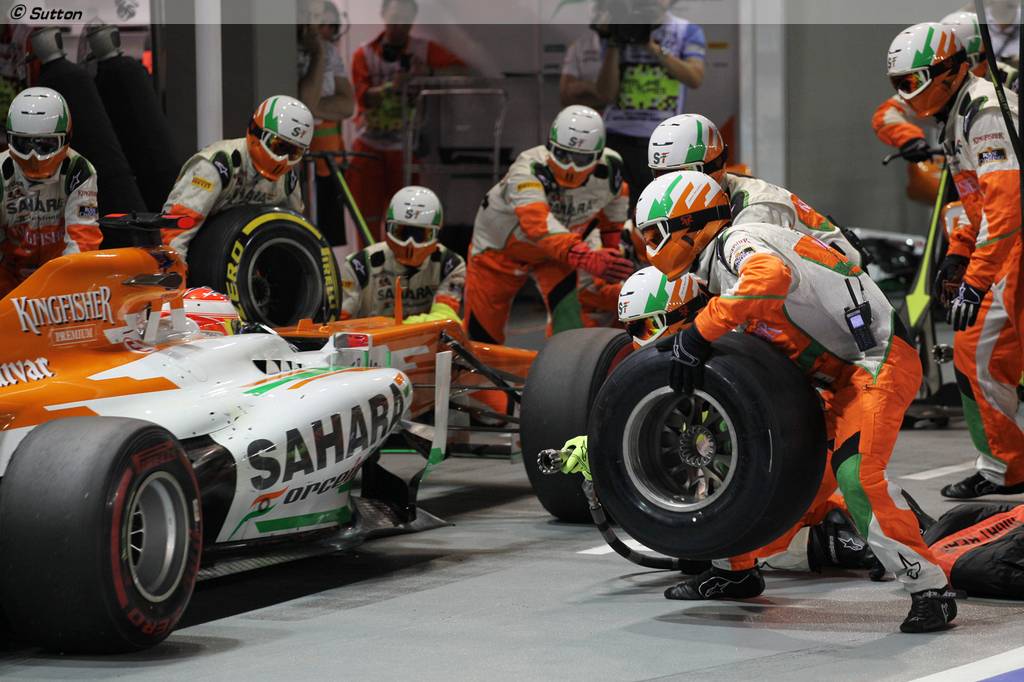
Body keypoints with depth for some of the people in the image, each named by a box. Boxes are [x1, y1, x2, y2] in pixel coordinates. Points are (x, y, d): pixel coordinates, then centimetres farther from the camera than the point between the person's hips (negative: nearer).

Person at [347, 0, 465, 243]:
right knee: (368, 214, 3)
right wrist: (391, 86, -30)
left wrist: (429, 71, -24)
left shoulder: (423, 50, 2)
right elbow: (364, 97, -12)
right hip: (369, 146, 0)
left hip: (405, 147, 0)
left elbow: (460, 68, -8)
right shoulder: (364, 55, 2)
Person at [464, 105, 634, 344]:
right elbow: (539, 225, -59)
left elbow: (617, 196, 4)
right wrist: (586, 258, -73)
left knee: (568, 314, -23)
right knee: (481, 335, 4)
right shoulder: (528, 170, -41)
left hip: (558, 250, 3)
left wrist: (612, 245, 3)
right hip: (500, 247, -3)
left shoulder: (608, 169, -23)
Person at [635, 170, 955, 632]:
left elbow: (770, 276, -38)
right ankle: (736, 568, 29)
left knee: (855, 472, -24)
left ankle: (929, 589, -20)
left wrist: (701, 332, -34)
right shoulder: (719, 270, 19)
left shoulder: (736, 243, -14)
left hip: (880, 361, -10)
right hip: (844, 376, 10)